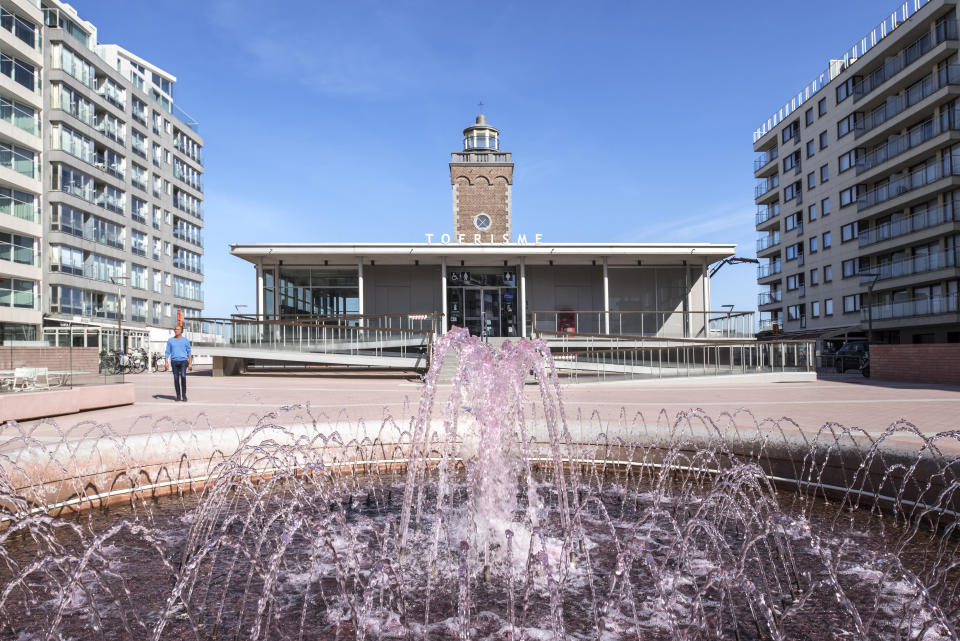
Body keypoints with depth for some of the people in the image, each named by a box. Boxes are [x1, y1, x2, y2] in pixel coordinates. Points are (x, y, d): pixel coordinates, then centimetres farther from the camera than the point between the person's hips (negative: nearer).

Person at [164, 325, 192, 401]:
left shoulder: (185, 340, 6)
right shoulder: (170, 340, 9)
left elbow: (189, 352, 7)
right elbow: (167, 352, 9)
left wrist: (190, 363, 0)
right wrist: (166, 362, -3)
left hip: (183, 361, -2)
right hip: (174, 361, 2)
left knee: (183, 376, -19)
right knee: (176, 379, 2)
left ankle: (184, 395, -14)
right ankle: (178, 396, 12)